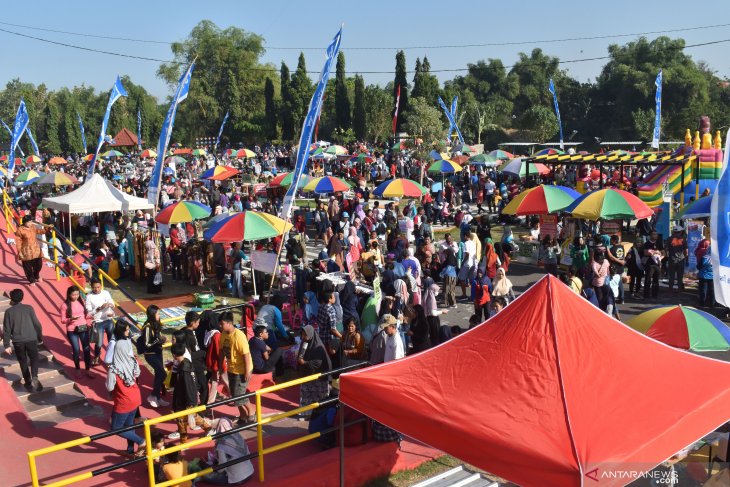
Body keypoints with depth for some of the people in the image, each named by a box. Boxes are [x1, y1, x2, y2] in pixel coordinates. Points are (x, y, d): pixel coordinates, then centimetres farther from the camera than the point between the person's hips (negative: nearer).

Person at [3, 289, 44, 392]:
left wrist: (6, 345, 3)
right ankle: (34, 378, -13)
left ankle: (28, 383, 17)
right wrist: (40, 337, 12)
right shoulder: (29, 308, -3)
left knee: (23, 362, 14)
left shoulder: (9, 311, -3)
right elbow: (37, 324, -1)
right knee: (34, 358, 13)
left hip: (17, 341, 0)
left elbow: (6, 329, -3)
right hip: (31, 339, 0)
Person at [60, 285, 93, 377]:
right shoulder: (65, 305, -9)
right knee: (76, 350, 1)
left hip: (84, 328, 3)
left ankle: (88, 370, 14)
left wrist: (88, 325, 7)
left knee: (87, 349, 3)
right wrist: (71, 319, -24)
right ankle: (78, 370, 21)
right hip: (72, 331, -3)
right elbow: (63, 320, -8)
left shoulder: (81, 302, 3)